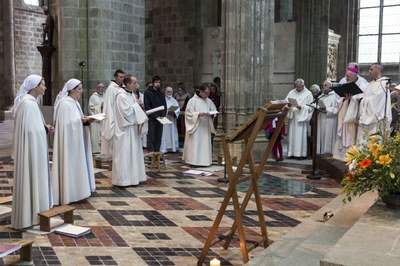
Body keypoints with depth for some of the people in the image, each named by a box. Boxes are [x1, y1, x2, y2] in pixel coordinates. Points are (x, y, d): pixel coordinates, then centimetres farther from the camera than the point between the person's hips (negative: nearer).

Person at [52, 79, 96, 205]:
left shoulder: (74, 103, 13)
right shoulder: (65, 104, -16)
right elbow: (66, 123, -22)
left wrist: (86, 120, 1)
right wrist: (80, 120, -24)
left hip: (76, 140, 10)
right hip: (69, 141, -10)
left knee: (76, 164, 13)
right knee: (70, 164, -4)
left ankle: (75, 190, 22)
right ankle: (68, 192, 4)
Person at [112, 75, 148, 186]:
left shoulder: (132, 94, 10)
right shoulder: (121, 96, -16)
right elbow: (126, 112, -21)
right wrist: (136, 105, -11)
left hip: (133, 129, 9)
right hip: (125, 130, -9)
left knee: (134, 153, 13)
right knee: (124, 154, -2)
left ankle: (133, 177, 22)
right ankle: (123, 179, 6)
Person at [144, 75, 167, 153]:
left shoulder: (161, 93, 14)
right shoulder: (148, 92, -2)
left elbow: (164, 106, 13)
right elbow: (147, 106, -8)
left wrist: (163, 116, -4)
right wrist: (155, 116, -14)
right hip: (151, 119, -5)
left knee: (158, 138, 7)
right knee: (151, 137, -5)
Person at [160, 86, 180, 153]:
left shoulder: (174, 100, 15)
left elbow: (178, 109, 5)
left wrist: (174, 112, -14)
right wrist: (167, 112, -20)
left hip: (172, 121, 5)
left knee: (172, 133, 6)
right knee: (165, 134, -7)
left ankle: (173, 147, 12)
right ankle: (164, 148, -4)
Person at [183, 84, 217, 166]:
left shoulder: (209, 101, 8)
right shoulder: (193, 100, -7)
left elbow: (214, 109, 17)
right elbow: (189, 113, -9)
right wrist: (198, 114, -22)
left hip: (205, 127, 5)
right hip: (195, 126, -5)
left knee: (205, 143, 5)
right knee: (195, 143, -5)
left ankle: (204, 160, 11)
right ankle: (194, 160, 0)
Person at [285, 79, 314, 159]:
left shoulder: (308, 94, 2)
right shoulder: (291, 93, 13)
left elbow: (310, 107, -4)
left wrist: (300, 107, -19)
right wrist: (288, 104, -14)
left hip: (301, 118, -4)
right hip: (292, 117, 4)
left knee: (301, 135, -6)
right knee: (292, 135, 2)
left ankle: (301, 153, -2)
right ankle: (292, 153, 7)